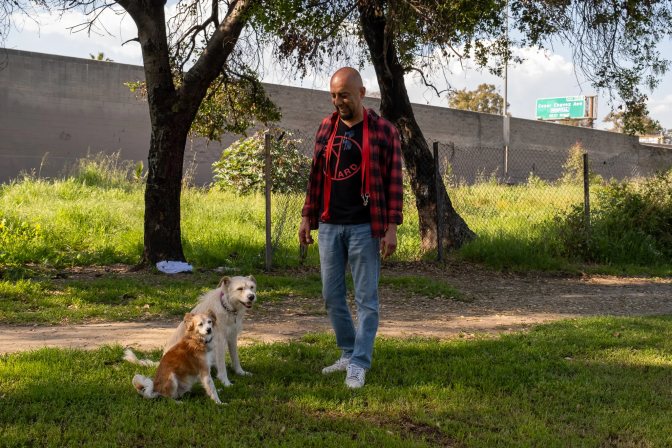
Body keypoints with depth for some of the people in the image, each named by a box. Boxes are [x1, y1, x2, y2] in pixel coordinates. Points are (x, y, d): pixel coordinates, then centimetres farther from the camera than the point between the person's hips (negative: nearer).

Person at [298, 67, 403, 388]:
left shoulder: (382, 131, -5)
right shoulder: (326, 128, 9)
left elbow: (394, 182, -6)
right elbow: (316, 176, 14)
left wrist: (391, 228, -12)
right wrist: (307, 217, 12)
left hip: (364, 227, -5)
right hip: (329, 226, 5)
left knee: (366, 298, -1)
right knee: (332, 296, 10)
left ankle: (359, 365, 6)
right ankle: (348, 353, 26)